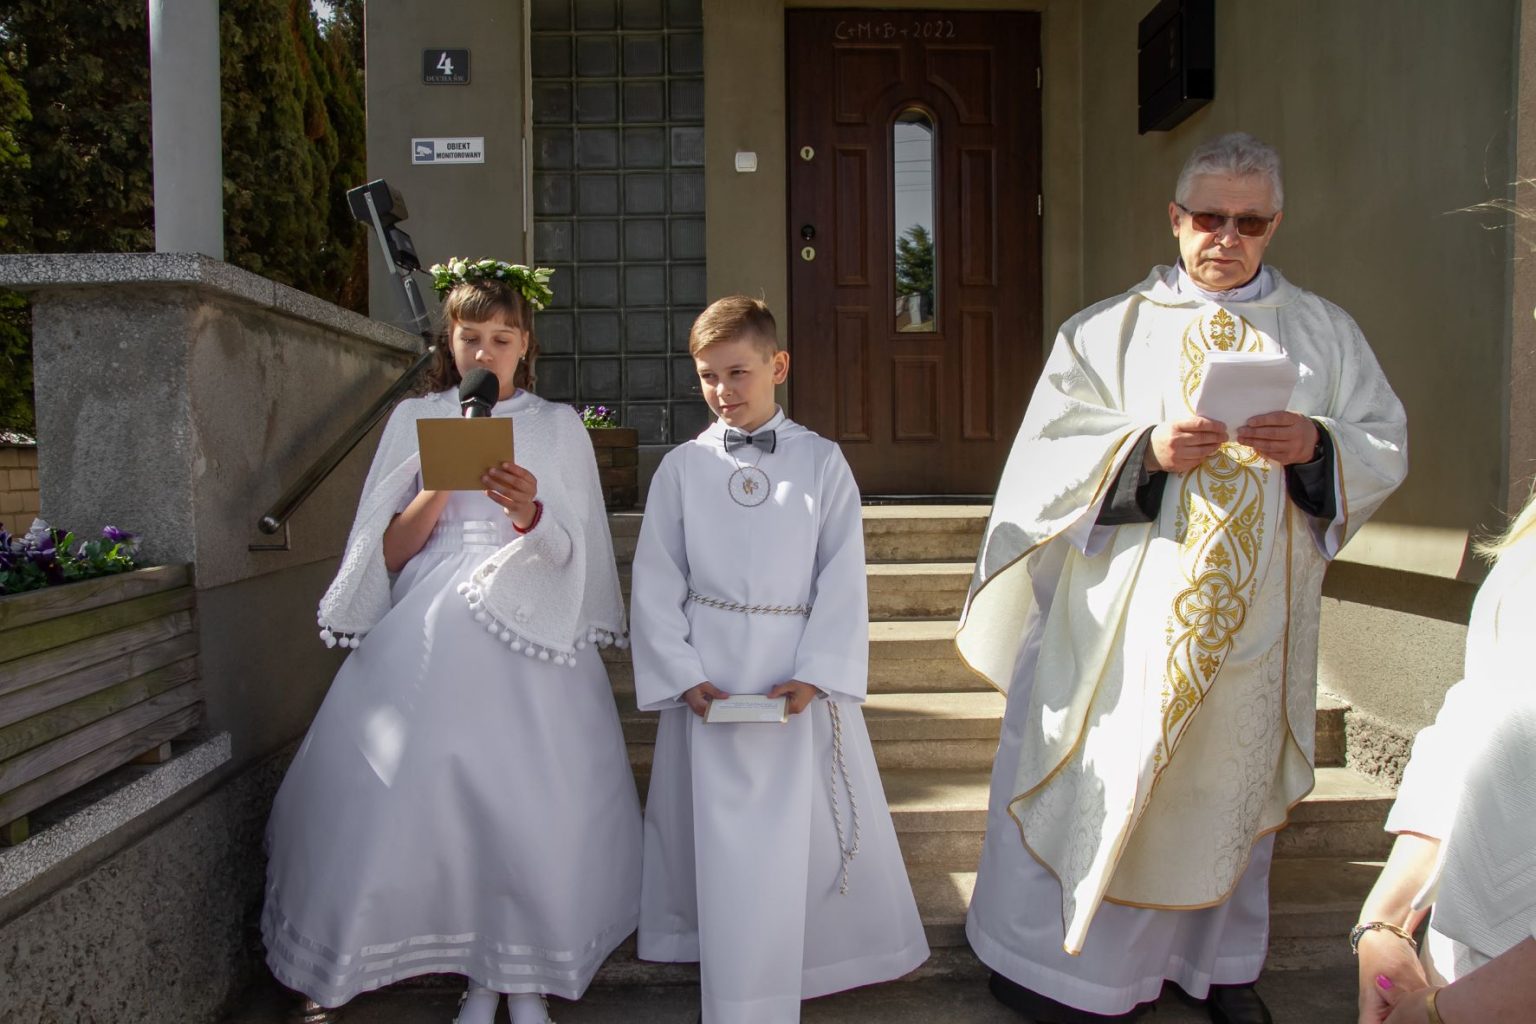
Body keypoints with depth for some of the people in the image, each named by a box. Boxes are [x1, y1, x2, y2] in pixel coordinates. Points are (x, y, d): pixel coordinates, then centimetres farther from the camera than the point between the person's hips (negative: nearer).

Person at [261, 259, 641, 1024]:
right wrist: (441, 486, -10)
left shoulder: (559, 426, 7)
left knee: (532, 798, -5)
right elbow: (390, 550, 6)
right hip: (432, 642, 1)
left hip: (531, 638, 0)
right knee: (442, 794, -1)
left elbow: (569, 552, 3)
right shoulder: (416, 420, 9)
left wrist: (530, 513, -18)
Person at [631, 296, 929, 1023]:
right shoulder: (682, 467, 2)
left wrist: (815, 674, -11)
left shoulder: (821, 461, 0)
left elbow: (843, 577, -3)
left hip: (802, 674, 0)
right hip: (709, 676, 1)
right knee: (717, 830, 6)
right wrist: (681, 674, -7)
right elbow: (656, 582, 2)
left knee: (808, 823, 9)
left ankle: (832, 956, 34)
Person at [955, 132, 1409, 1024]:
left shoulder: (1324, 332, 9)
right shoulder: (1110, 330, 2)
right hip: (1129, 608, -2)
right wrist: (1145, 449, -21)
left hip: (1255, 610, 3)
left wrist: (1316, 444, -14)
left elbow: (1388, 447, 7)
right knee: (1104, 775, 0)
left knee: (1233, 776, 13)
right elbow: (1048, 451, -4)